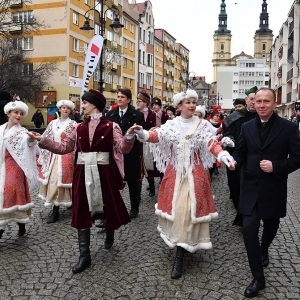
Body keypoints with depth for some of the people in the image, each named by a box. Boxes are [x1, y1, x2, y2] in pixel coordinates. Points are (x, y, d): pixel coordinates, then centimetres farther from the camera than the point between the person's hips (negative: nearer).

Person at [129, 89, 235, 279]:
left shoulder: (202, 124, 1)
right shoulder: (171, 124, 4)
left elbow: (211, 143, -12)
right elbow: (156, 136, -12)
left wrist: (223, 155, -33)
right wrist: (141, 133, -34)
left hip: (195, 173, -1)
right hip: (175, 172, 2)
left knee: (189, 208, -6)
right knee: (175, 206, 5)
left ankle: (180, 256, -1)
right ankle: (179, 244, 27)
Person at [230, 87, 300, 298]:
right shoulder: (247, 127, 2)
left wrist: (276, 166, -22)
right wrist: (234, 161, -14)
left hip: (274, 189, -1)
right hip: (251, 187, 1)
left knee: (271, 226, 20)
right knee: (249, 229, -8)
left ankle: (264, 250, 54)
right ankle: (258, 278, 5)